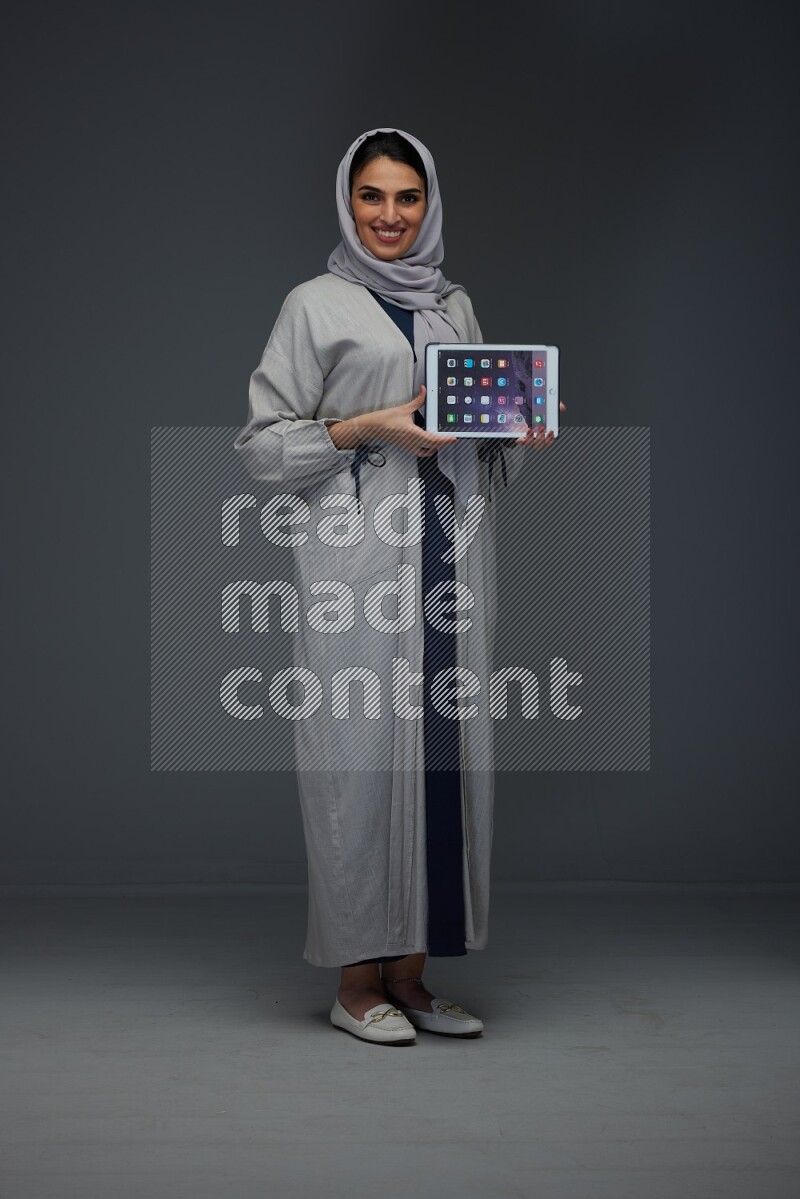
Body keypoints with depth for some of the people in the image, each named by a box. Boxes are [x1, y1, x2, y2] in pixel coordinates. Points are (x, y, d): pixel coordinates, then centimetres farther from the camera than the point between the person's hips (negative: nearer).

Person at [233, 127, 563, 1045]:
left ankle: (410, 972, 13)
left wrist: (521, 433, 2)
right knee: (360, 750, -6)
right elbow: (260, 443, -2)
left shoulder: (456, 306, 18)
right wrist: (367, 428, -13)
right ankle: (357, 978, 6)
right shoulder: (316, 304, 3)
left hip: (448, 556, 5)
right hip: (358, 562, -5)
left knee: (440, 750, 3)